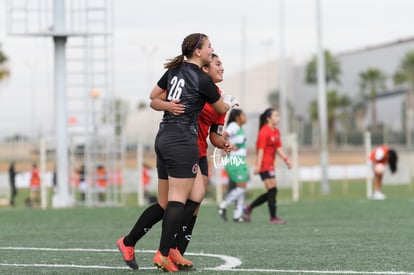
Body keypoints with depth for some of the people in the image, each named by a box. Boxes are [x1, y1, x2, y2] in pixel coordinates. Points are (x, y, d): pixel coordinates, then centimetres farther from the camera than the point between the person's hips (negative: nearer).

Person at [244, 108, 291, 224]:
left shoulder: (276, 132, 14)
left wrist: (286, 159, 7)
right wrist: (258, 165, -22)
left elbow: (279, 148, 18)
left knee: (271, 192, 11)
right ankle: (273, 218, -3)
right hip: (265, 165, -10)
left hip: (270, 165, 10)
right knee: (272, 190, -8)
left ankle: (249, 208, 21)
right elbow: (260, 149, -18)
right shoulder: (264, 132, -14)